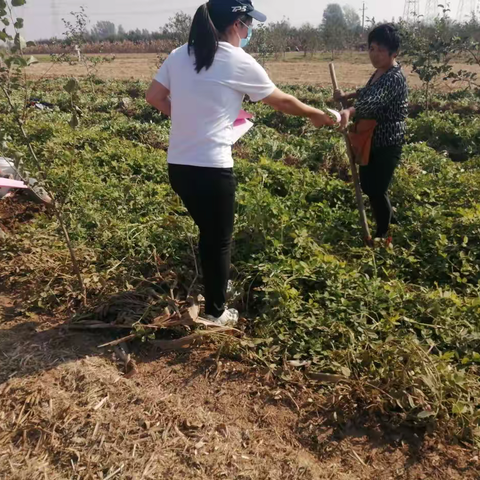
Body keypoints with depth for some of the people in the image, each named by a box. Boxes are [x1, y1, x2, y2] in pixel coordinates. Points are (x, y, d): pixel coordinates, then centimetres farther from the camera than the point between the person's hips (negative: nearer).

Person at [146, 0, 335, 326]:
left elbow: (154, 98, 13)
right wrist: (315, 114, 20)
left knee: (208, 233, 24)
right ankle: (216, 312, 25)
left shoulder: (180, 55, 8)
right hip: (212, 169, -6)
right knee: (220, 240, 11)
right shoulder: (240, 63, -8)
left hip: (178, 166, 7)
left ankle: (213, 290, 42)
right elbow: (281, 101, 4)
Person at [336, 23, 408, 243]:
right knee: (368, 186, 18)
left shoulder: (395, 78, -23)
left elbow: (372, 101, -42)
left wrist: (349, 111, -59)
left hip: (387, 144, -10)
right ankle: (382, 228, 37)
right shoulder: (380, 72, 7)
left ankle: (383, 237, 15)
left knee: (377, 190, -3)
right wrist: (348, 96, 23)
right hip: (373, 139, 10)